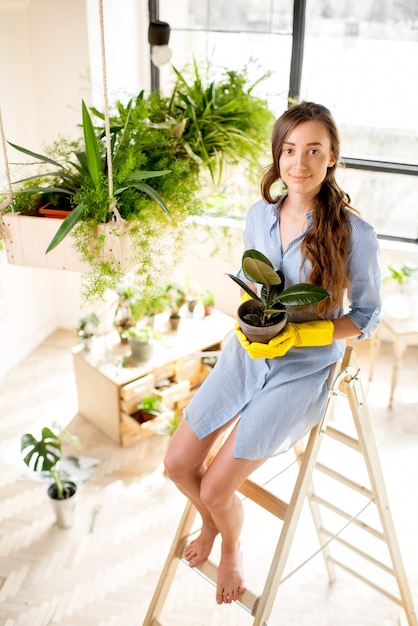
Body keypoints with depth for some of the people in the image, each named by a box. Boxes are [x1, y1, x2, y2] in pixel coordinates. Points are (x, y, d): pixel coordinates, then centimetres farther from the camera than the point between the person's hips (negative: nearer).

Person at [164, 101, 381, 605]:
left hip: (303, 370, -5)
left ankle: (232, 549, 31)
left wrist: (297, 334, -21)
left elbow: (366, 317, -8)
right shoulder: (259, 216, -3)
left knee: (216, 488, -8)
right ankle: (211, 523, 39)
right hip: (247, 353, 5)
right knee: (177, 463, 3)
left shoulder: (354, 232, -17)